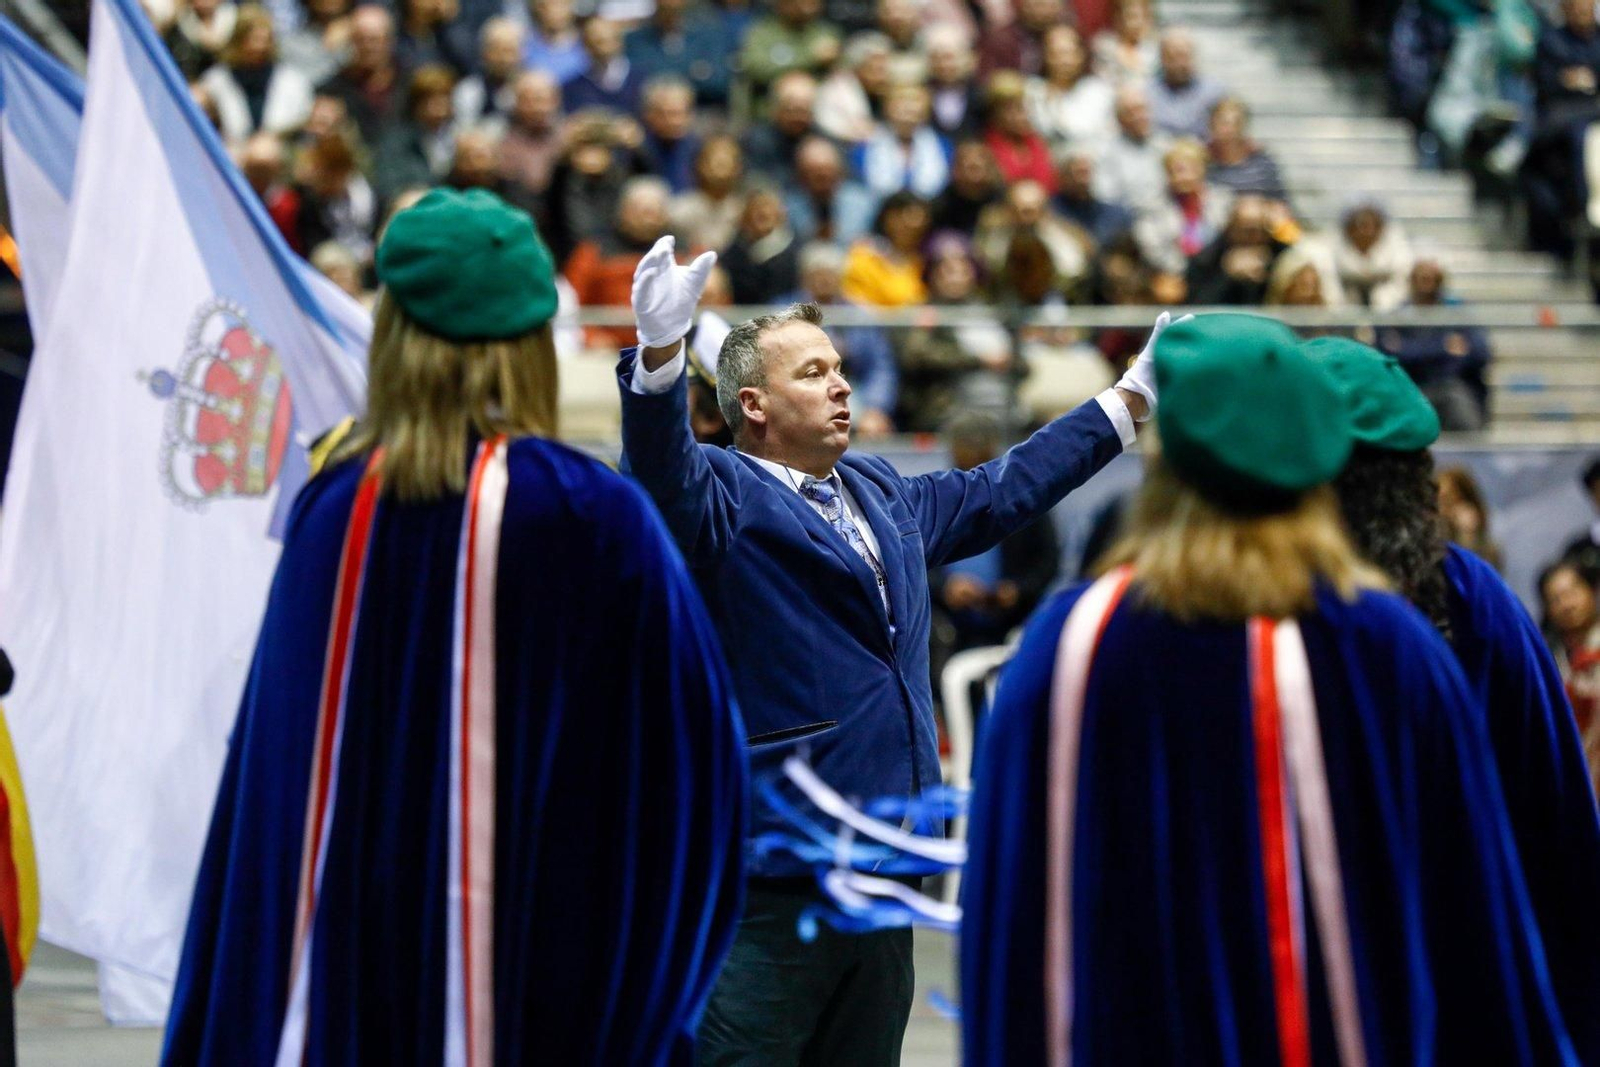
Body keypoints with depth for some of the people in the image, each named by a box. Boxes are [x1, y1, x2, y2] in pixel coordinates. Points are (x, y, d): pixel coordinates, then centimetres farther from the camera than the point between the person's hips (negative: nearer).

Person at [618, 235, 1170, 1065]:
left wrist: (1131, 399, 36)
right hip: (769, 882, -8)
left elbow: (1002, 491, 31)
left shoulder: (884, 496, 19)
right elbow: (662, 466, -28)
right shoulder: (721, 496, -6)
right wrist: (661, 354, -47)